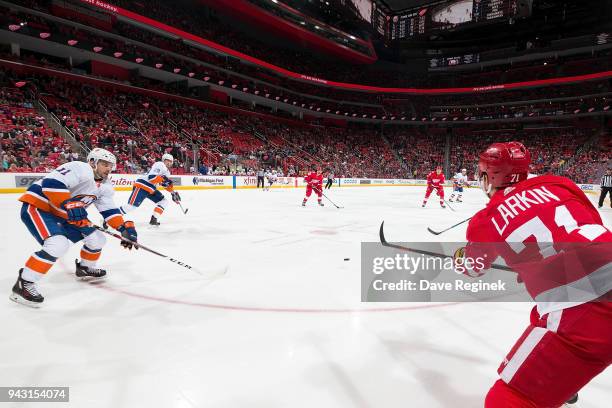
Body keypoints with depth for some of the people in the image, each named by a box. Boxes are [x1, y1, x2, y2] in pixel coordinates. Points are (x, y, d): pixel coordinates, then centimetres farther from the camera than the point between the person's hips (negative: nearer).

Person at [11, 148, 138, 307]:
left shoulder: (104, 185, 6)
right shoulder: (80, 169, -22)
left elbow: (109, 209, 4)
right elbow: (51, 183, -32)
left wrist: (125, 227, -9)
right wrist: (69, 205, -36)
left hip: (60, 215, 9)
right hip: (37, 207, -9)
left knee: (97, 238, 6)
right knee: (59, 244, -30)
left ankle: (85, 268, 32)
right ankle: (24, 284, -15)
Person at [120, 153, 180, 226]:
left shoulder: (167, 172, 16)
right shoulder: (159, 165, -14)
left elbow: (167, 184, 25)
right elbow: (151, 177, -26)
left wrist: (173, 193, 18)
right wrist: (163, 178, -34)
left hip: (151, 189, 10)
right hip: (141, 186, -10)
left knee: (164, 201, 4)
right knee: (132, 205, -16)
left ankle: (153, 219, 1)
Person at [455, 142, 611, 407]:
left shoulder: (486, 220, 4)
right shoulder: (558, 183, 11)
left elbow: (473, 267, 24)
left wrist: (459, 257, 48)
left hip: (580, 316, -7)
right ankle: (560, 385, 62)